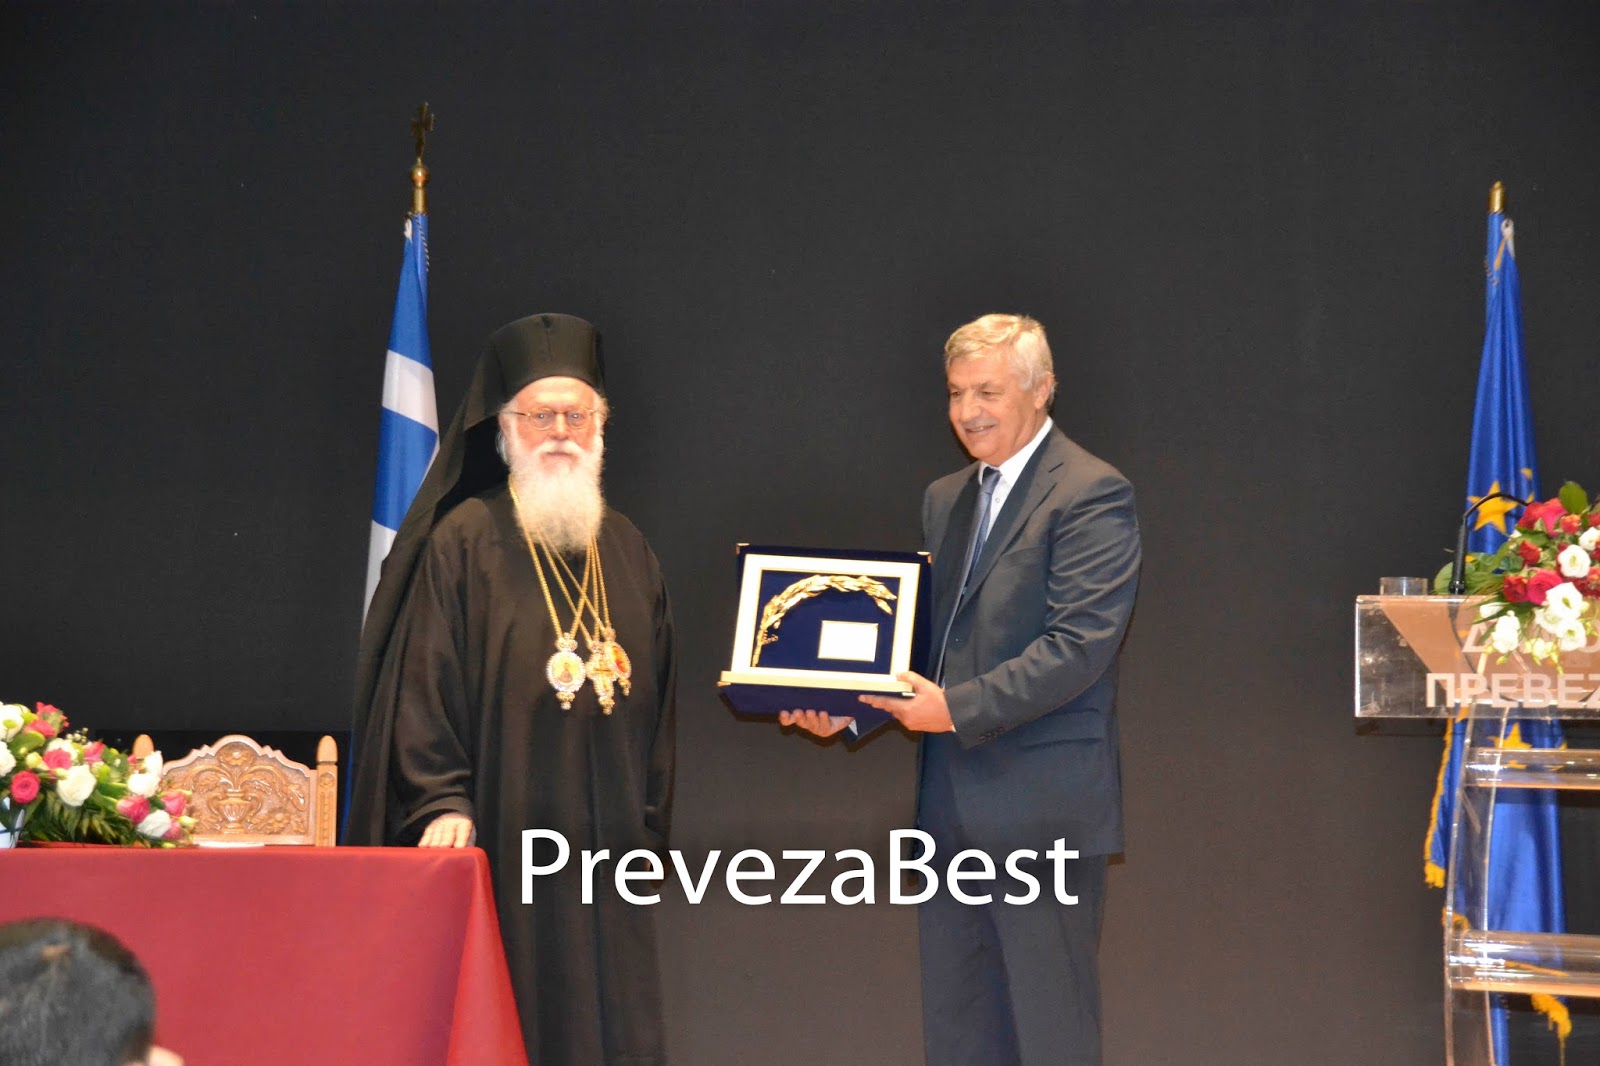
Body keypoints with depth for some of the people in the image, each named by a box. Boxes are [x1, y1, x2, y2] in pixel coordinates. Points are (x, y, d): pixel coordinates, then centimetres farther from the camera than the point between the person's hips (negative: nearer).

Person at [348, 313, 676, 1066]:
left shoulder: (626, 553, 13)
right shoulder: (464, 543, -2)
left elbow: (655, 700, 16)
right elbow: (423, 683, -7)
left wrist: (647, 826, 11)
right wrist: (442, 802, -16)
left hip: (602, 854, 5)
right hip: (500, 849, -5)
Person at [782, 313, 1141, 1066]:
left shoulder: (1092, 495, -9)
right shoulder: (944, 499, 16)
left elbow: (1080, 644, -18)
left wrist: (959, 707, -24)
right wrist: (849, 704, 0)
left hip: (1043, 805, -8)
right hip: (951, 806, 8)